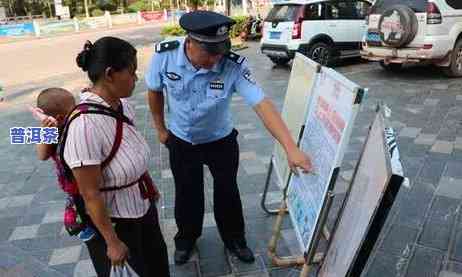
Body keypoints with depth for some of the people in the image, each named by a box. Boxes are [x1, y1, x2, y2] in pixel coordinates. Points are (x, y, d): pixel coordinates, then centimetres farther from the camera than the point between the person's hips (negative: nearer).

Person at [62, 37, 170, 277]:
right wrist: (112, 242, -16)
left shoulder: (122, 106, -9)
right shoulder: (85, 124, -32)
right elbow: (90, 195, -25)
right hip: (111, 220, -7)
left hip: (142, 206, 7)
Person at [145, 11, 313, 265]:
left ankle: (234, 239, 44)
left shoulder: (234, 66, -30)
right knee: (186, 194, 19)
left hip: (221, 142, -1)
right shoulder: (164, 55, -25)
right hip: (181, 142, 1)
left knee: (227, 192, 17)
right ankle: (186, 239, 48)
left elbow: (262, 105, -36)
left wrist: (291, 148, -44)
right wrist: (160, 129, 5)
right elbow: (154, 91, -6)